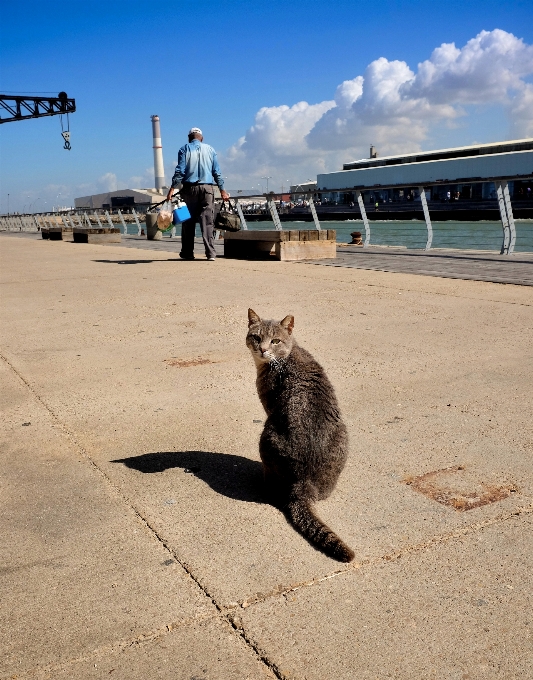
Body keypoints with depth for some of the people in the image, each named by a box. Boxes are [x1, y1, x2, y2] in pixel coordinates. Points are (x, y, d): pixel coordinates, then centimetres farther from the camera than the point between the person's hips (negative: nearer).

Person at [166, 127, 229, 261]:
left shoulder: (184, 149, 5)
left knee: (188, 221, 6)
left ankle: (187, 253, 9)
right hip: (207, 188, 1)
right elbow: (217, 172, 9)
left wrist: (172, 188, -4)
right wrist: (222, 190, 13)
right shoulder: (210, 150, 11)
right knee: (208, 221, -1)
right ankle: (210, 253, -8)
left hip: (190, 188, -1)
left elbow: (180, 171, -4)